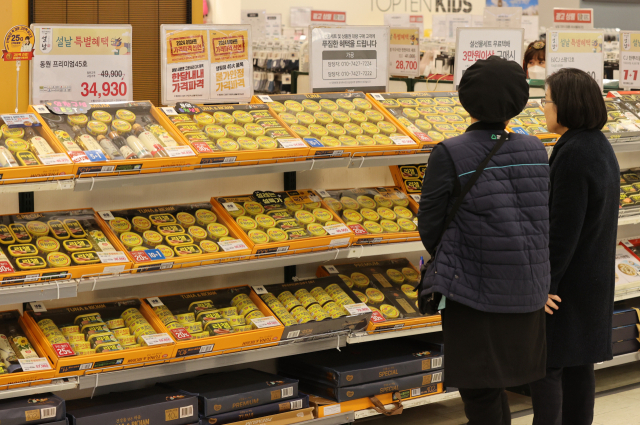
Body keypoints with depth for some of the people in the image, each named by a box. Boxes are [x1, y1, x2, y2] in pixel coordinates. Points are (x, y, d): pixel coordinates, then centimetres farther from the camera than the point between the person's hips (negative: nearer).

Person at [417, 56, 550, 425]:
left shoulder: (449, 156, -14)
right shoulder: (536, 151, -1)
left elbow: (430, 228, -9)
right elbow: (544, 218, 5)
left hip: (474, 294, -5)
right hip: (529, 292, 5)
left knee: (480, 395, 5)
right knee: (493, 384, 20)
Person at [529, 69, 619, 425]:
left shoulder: (573, 154, -21)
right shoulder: (601, 145, 8)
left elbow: (563, 228, -23)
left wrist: (545, 282, -18)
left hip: (568, 277, -9)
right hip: (596, 274, 9)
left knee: (546, 364, -2)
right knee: (579, 362, 15)